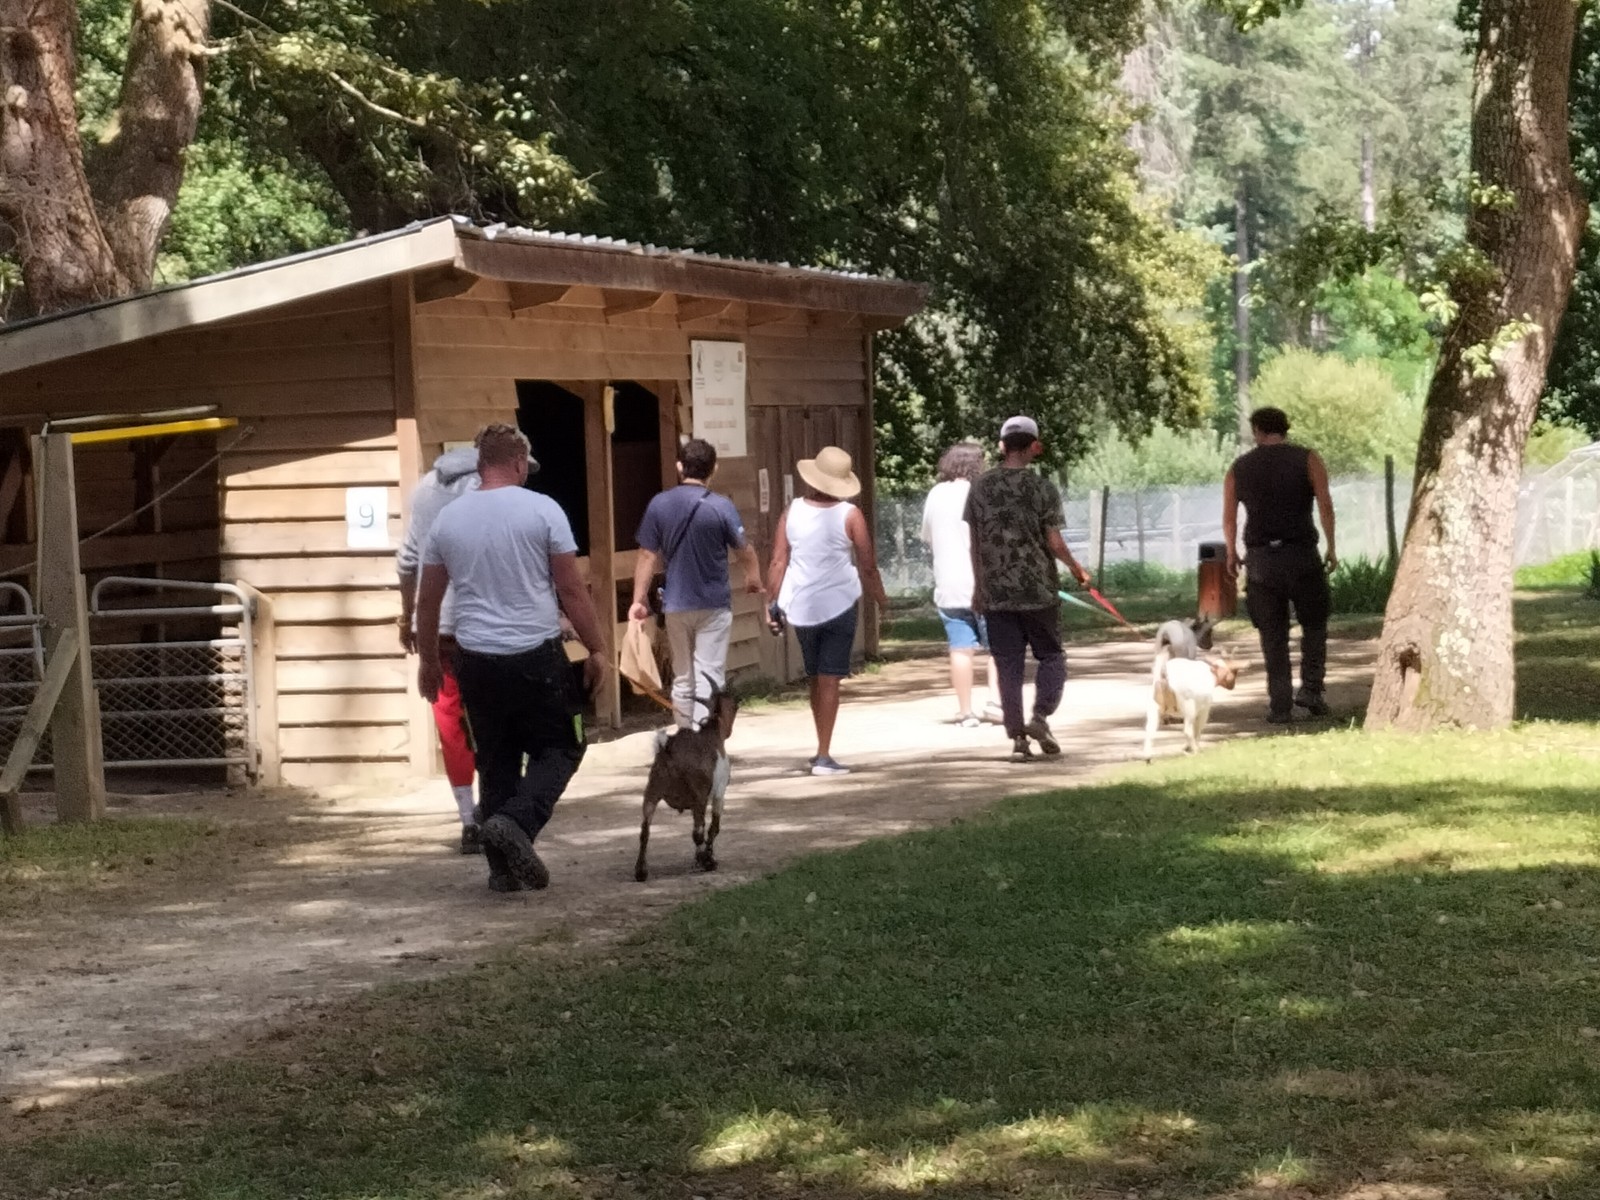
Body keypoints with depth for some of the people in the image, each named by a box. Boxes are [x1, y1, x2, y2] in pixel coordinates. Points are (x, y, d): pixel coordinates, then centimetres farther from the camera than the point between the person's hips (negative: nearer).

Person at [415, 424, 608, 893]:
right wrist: (597, 648, 5)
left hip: (477, 661, 4)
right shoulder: (542, 510, -5)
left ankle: (505, 867, 12)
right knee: (559, 749, 9)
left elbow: (427, 600, 12)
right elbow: (572, 590, -4)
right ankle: (515, 821, -16)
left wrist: (428, 660, 24)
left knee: (496, 762, 13)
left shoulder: (448, 518, 5)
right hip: (537, 656, -3)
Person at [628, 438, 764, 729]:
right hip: (713, 605, -3)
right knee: (708, 677, -3)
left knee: (682, 679, 14)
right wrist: (754, 579, 21)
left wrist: (639, 600, 4)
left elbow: (647, 556, -2)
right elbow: (745, 551, 1)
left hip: (676, 606, 3)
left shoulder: (659, 505, -3)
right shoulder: (721, 507, -11)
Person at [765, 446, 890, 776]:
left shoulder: (792, 512, -1)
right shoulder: (849, 516, -8)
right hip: (839, 605, -3)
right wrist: (880, 598, 10)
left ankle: (823, 749, 25)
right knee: (829, 680, -2)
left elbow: (778, 563, -4)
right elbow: (867, 566, -5)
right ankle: (823, 756, -7)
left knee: (815, 679, 17)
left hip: (801, 608, 3)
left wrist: (773, 602, 1)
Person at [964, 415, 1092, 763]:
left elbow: (975, 542, 7)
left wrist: (978, 586, 16)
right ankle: (1040, 716, -7)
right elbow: (1054, 541, -8)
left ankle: (1017, 737, 2)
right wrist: (1077, 569, 9)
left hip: (995, 593, 3)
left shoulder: (980, 488, 3)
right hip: (1038, 590, -2)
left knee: (1008, 666, 5)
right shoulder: (1042, 488, -7)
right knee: (1051, 656, 12)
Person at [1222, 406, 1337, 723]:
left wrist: (1232, 554, 22)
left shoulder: (1239, 468, 8)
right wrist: (1331, 547, -1)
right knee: (1314, 624, 15)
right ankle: (1310, 689, 1)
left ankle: (1280, 705, 4)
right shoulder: (1308, 459, 3)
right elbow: (1325, 504, -7)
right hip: (1301, 554, -2)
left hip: (1261, 557, 2)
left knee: (1273, 636, 7)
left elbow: (1228, 519, 8)